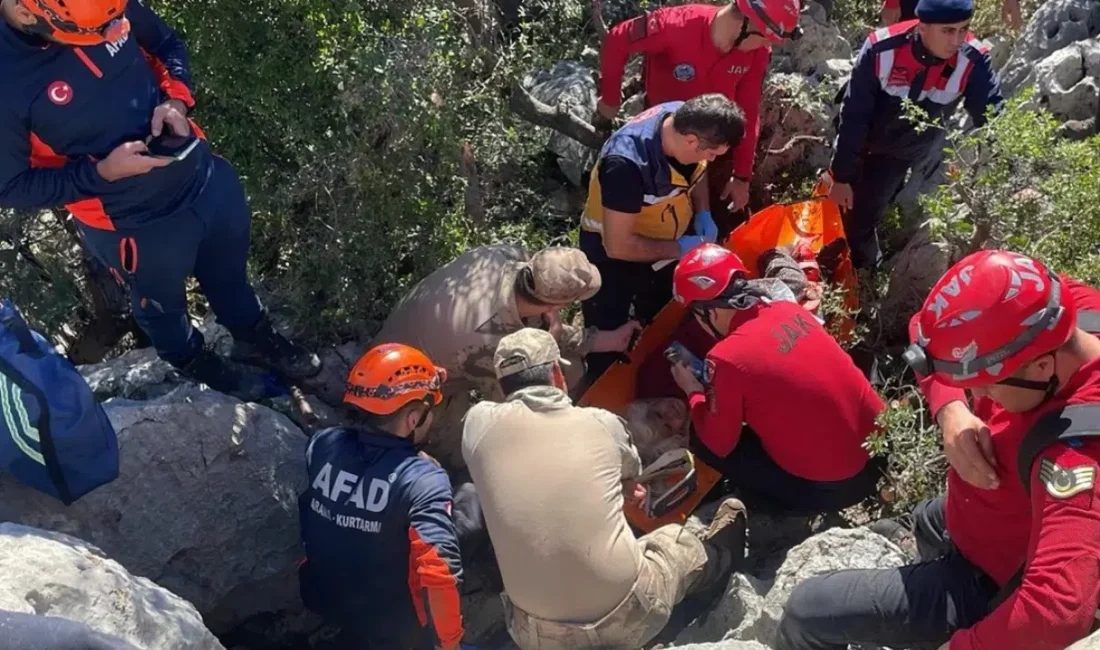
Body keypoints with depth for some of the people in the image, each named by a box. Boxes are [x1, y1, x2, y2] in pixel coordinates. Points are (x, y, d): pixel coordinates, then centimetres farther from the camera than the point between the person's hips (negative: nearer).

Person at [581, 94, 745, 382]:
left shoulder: (686, 118, -19)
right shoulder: (627, 164, -40)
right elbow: (618, 246, -34)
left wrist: (704, 214, -9)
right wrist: (679, 249, -25)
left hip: (664, 240, 7)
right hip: (614, 256, -7)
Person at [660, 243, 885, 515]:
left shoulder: (726, 358, -18)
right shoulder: (790, 309, 1)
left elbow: (718, 444, -4)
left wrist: (694, 393, 11)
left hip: (829, 487, -7)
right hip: (879, 452, 7)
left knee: (703, 442, 6)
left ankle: (788, 505, 8)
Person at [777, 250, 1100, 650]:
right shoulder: (1055, 305, -23)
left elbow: (1059, 610, -52)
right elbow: (948, 342, -10)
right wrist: (951, 411, -29)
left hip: (985, 581, -8)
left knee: (808, 610, -7)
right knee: (926, 523, 40)